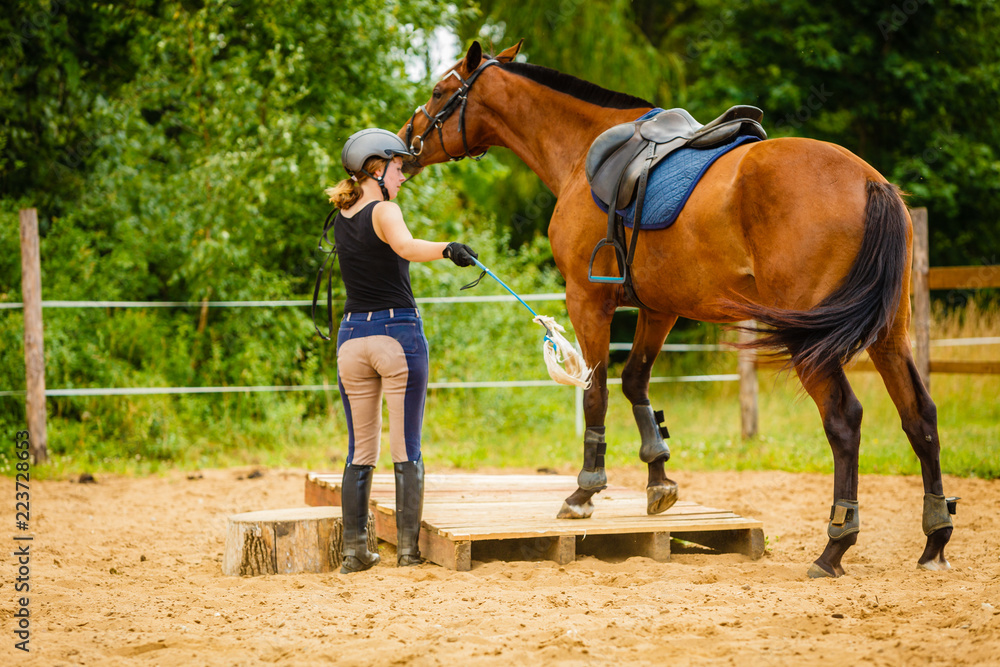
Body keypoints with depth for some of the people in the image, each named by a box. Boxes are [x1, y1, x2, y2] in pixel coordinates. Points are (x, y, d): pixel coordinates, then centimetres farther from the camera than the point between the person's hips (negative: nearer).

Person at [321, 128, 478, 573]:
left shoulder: (340, 218, 10)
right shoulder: (384, 212, -10)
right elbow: (406, 246, -32)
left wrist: (387, 186, 28)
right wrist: (446, 248, -46)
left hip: (352, 336, 6)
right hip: (398, 332, -6)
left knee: (360, 451, 11)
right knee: (407, 450, 0)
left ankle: (355, 549, 8)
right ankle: (409, 548, -1)